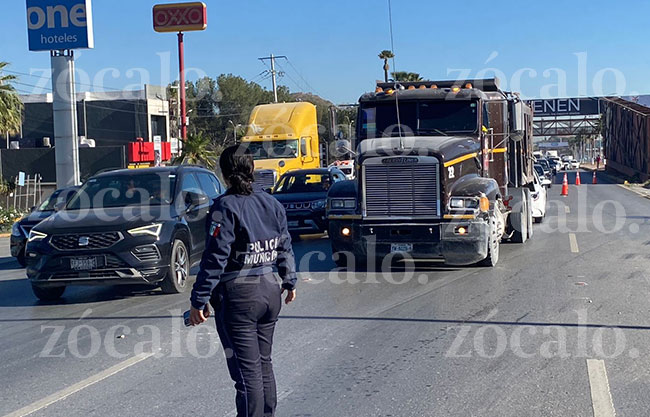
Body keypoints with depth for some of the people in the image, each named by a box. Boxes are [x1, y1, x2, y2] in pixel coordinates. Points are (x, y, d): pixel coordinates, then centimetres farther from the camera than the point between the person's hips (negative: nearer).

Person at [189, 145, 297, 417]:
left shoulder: (226, 206, -14)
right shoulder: (272, 203, 7)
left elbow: (215, 258, -18)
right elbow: (285, 249, 14)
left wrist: (199, 300, -15)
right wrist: (290, 282, 28)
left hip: (238, 295, -7)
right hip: (269, 290, 7)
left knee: (247, 369, -3)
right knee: (264, 363, 19)